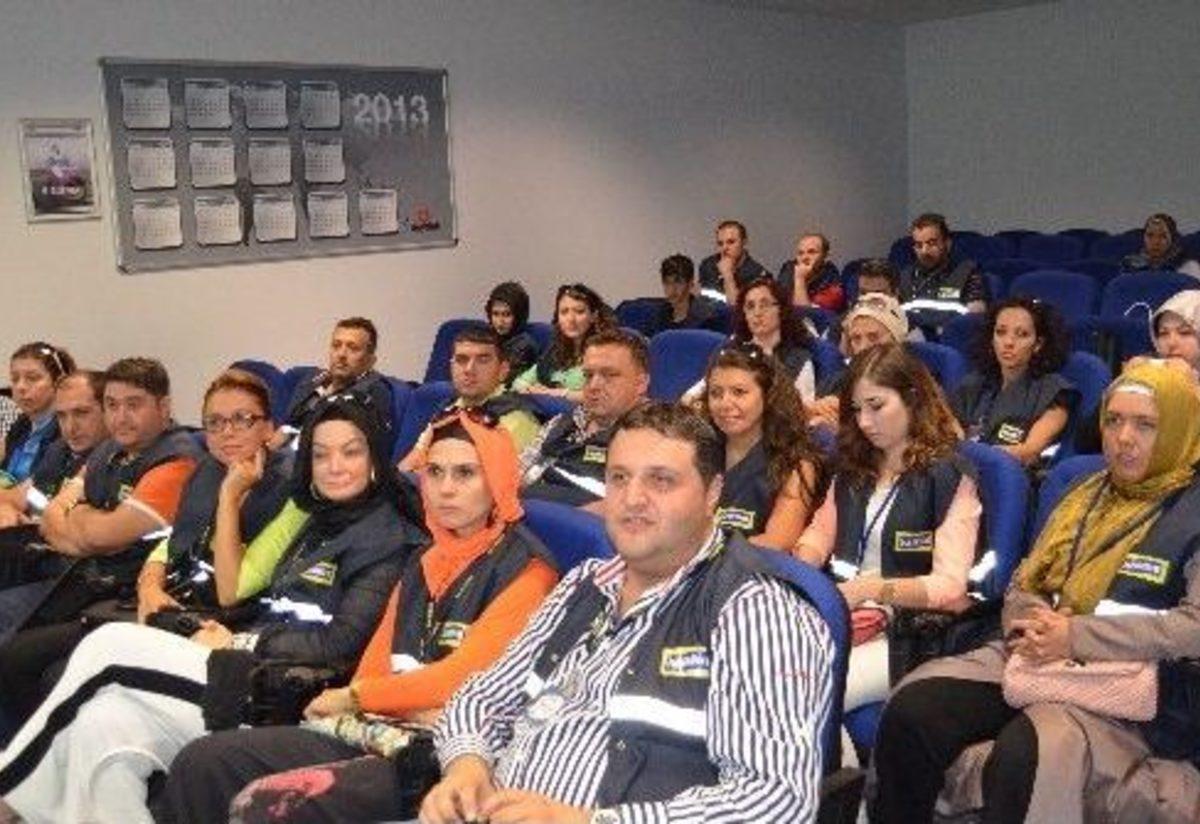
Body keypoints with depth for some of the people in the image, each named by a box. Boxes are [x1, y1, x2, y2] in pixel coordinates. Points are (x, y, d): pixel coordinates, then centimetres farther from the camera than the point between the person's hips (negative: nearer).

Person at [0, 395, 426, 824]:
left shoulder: (390, 538, -3)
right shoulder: (312, 519, 20)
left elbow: (340, 645, -12)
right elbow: (233, 588, 14)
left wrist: (238, 644, -7)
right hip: (250, 668, 7)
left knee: (112, 642, -13)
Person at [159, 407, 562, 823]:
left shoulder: (524, 569, -5)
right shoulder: (423, 563, 20)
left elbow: (461, 676, -13)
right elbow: (376, 663, 16)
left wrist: (353, 696, -2)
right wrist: (416, 708, -7)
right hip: (371, 729, 8)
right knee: (203, 762, -7)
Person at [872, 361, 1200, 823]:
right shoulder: (1087, 494, 20)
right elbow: (1023, 587, 20)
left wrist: (1077, 636, -17)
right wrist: (1038, 625, -4)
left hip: (1130, 690, -5)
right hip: (1039, 661, 6)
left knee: (1024, 754, -36)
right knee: (910, 711, -19)